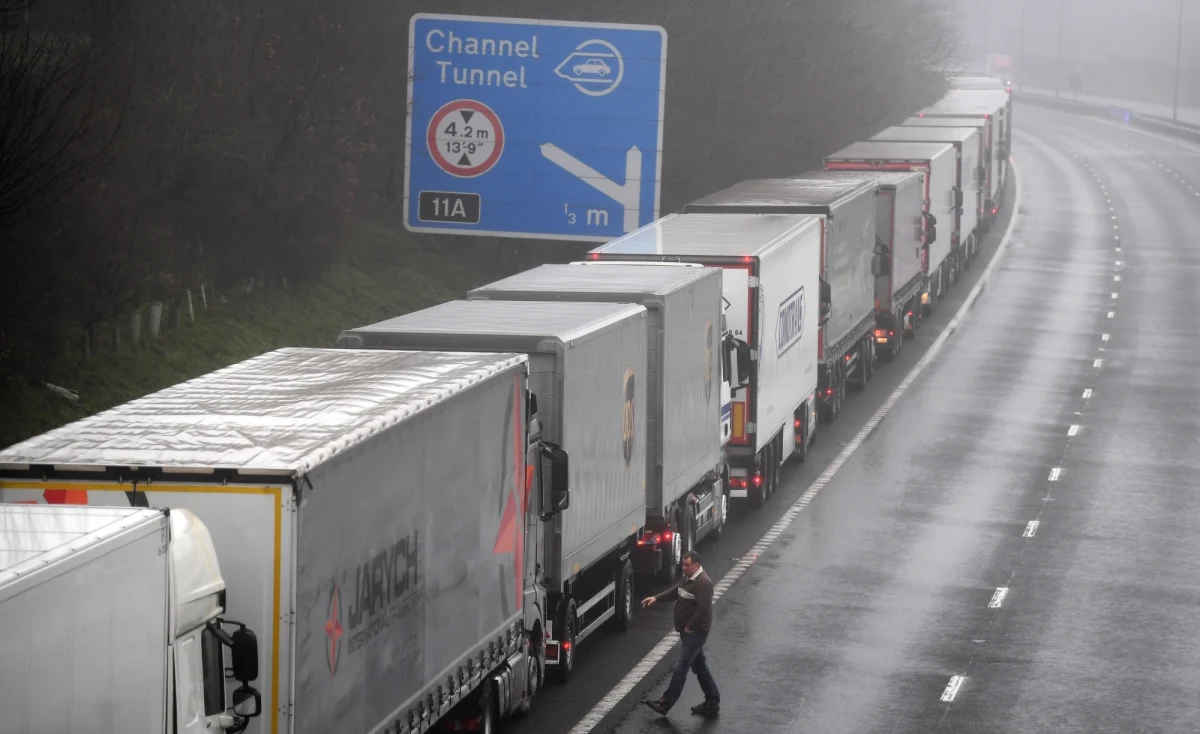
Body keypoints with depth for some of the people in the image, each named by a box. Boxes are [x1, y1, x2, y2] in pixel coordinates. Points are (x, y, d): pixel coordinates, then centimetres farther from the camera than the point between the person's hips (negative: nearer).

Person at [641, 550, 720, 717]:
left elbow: (703, 608, -26)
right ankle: (712, 702, 22)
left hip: (695, 632, -11)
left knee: (681, 668, -5)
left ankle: (665, 704, -2)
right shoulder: (687, 578, 10)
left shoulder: (703, 582, -22)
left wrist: (690, 627, -21)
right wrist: (656, 598, 8)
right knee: (700, 666, 15)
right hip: (689, 631, 11)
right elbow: (675, 591, 21)